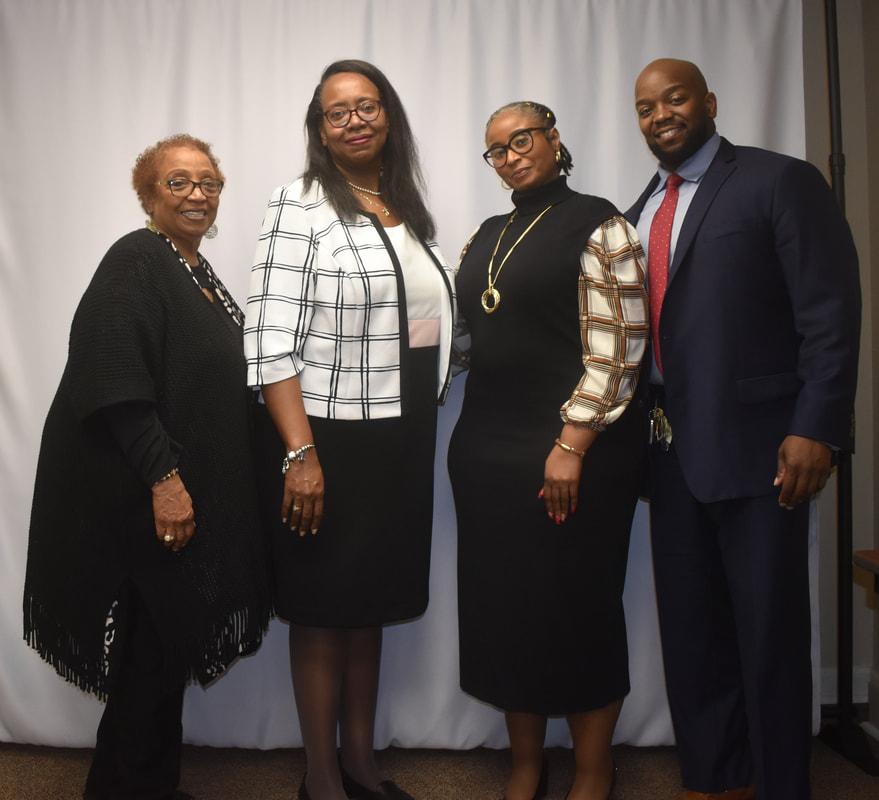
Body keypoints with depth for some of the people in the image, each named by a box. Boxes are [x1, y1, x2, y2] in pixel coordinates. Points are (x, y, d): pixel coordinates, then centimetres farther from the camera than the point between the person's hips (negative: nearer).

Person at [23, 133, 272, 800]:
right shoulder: (135, 261, -12)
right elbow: (116, 382, -22)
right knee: (155, 646, -1)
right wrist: (163, 477, -25)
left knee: (172, 640, 16)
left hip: (197, 489, 9)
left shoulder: (200, 272, 15)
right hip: (147, 495, -9)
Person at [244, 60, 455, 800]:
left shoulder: (410, 210, 11)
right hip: (327, 440, -6)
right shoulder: (301, 206, -9)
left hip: (401, 443, 7)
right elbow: (271, 342, -15)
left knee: (373, 602, 16)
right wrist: (300, 454, -21)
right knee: (324, 609, 7)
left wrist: (423, 432, 12)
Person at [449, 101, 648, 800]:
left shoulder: (596, 225, -4)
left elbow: (617, 348, -12)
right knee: (503, 606, 11)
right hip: (488, 448, 7)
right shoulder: (488, 236, 15)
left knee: (576, 608, 3)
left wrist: (572, 444, -18)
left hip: (570, 453, -6)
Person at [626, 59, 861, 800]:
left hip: (755, 444, -6)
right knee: (689, 629, 15)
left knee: (768, 632, 4)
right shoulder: (641, 211, 15)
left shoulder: (782, 181, -4)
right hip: (671, 451, 7)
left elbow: (831, 314, -10)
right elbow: (639, 327, 13)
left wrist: (815, 429, -17)